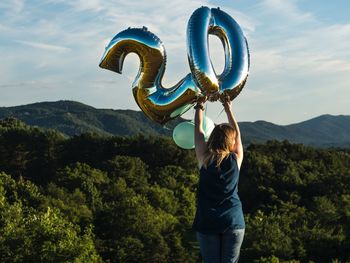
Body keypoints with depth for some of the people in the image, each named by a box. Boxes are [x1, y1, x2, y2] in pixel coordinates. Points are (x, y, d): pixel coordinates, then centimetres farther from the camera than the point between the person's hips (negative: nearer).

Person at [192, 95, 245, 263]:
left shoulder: (205, 159, -1)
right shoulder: (236, 160, 1)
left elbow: (198, 130, 13)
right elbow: (238, 134, 18)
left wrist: (199, 107, 25)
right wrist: (228, 109, 28)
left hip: (207, 222, 0)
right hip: (233, 221, 0)